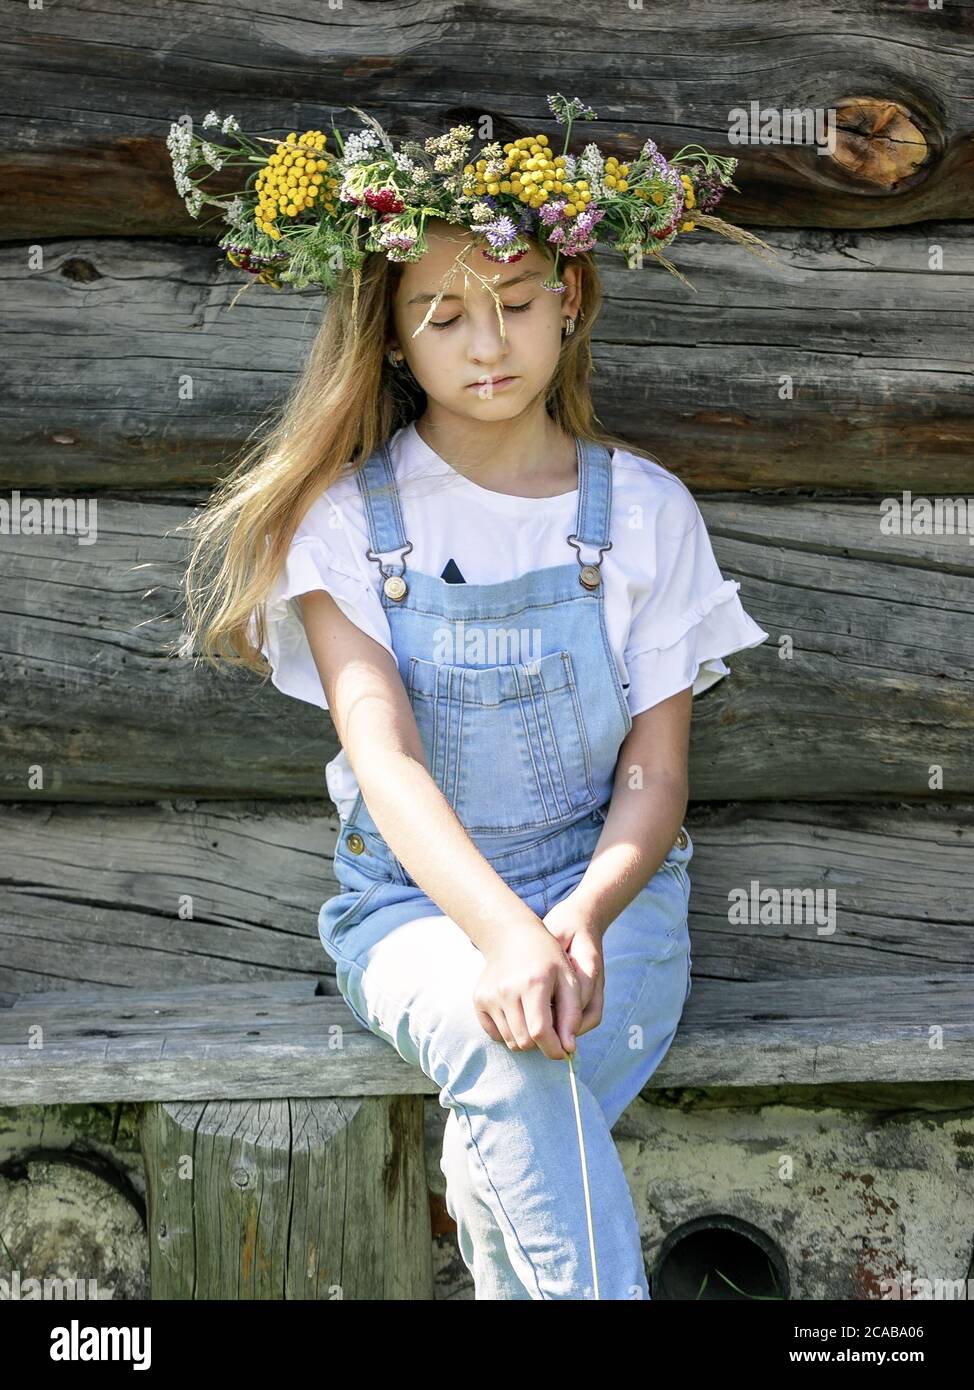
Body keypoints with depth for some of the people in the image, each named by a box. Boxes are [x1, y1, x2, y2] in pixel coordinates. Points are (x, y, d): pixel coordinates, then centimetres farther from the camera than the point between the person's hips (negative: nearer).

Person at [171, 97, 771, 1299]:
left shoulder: (644, 509, 2)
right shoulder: (345, 518, -3)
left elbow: (655, 771, -2)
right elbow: (386, 757, -16)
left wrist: (582, 914, -25)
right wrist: (500, 930, -36)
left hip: (609, 886, 1)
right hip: (416, 897, 0)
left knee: (504, 1141, -30)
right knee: (511, 1056, -35)